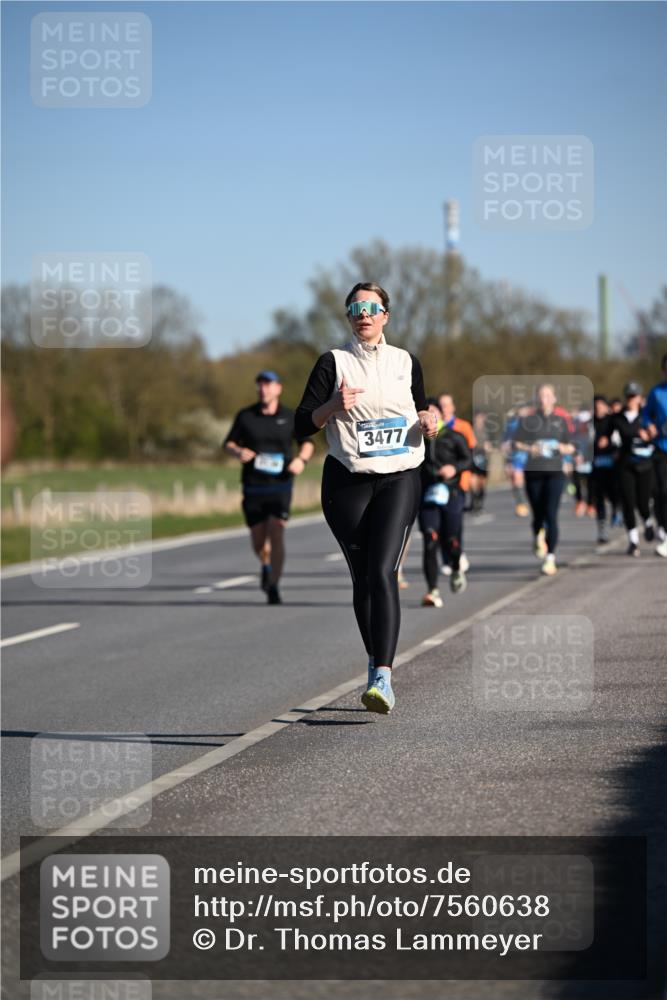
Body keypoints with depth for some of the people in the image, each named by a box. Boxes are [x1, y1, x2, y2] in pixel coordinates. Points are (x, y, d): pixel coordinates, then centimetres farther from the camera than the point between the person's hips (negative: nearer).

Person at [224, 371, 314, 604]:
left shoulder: (290, 417, 3)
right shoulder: (245, 416, 4)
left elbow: (307, 443, 13)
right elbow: (228, 443, 10)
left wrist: (302, 459, -8)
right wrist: (238, 452, -13)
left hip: (280, 485, -1)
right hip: (253, 487, 1)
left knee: (276, 535, -15)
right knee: (258, 542, 6)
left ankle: (273, 588, -11)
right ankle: (266, 565, 40)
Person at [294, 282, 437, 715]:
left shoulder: (406, 362, 10)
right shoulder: (333, 362, 3)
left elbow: (421, 410, 24)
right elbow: (303, 424, -1)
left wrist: (427, 423, 0)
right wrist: (333, 406, -20)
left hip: (399, 479, 0)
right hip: (347, 481, 0)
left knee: (383, 572, -16)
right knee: (362, 578, 6)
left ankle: (383, 679, -24)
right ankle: (376, 661, 27)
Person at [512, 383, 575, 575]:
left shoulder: (560, 420, 7)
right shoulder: (528, 420, 3)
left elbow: (571, 448, 12)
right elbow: (517, 443, 2)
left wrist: (562, 447, -9)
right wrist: (530, 448, -16)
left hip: (555, 473, 0)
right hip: (533, 472, 0)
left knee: (551, 515, -12)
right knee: (538, 514, 9)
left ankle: (550, 558, -12)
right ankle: (538, 537, 46)